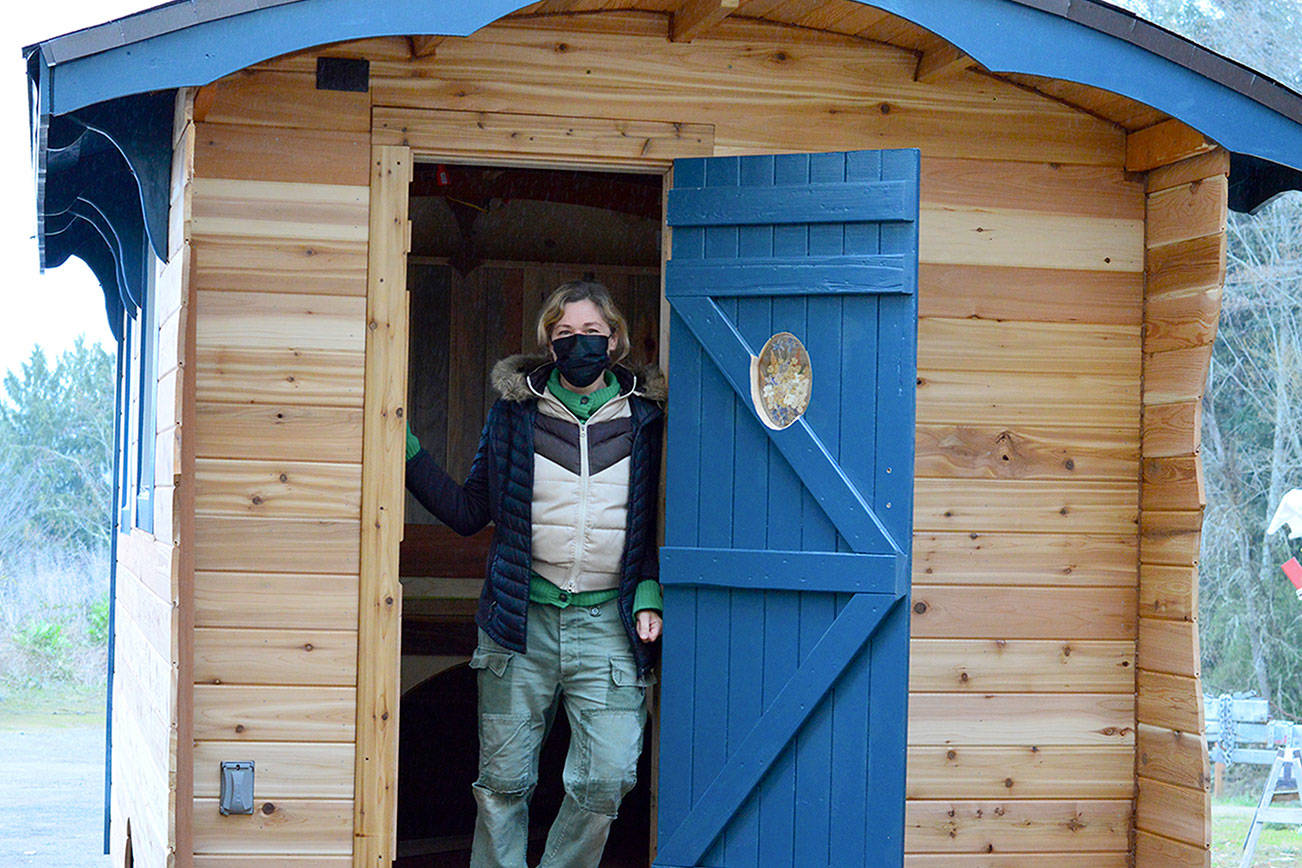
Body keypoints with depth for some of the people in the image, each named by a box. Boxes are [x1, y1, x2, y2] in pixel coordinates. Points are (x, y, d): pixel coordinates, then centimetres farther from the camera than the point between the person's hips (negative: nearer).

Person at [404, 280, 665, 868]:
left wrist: (649, 597, -3)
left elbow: (656, 524, 12)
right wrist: (406, 451, -1)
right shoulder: (515, 409, 6)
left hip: (608, 623, 0)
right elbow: (468, 512, 8)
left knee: (607, 778, -8)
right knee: (503, 781, 4)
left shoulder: (644, 416, 6)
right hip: (521, 620, 0)